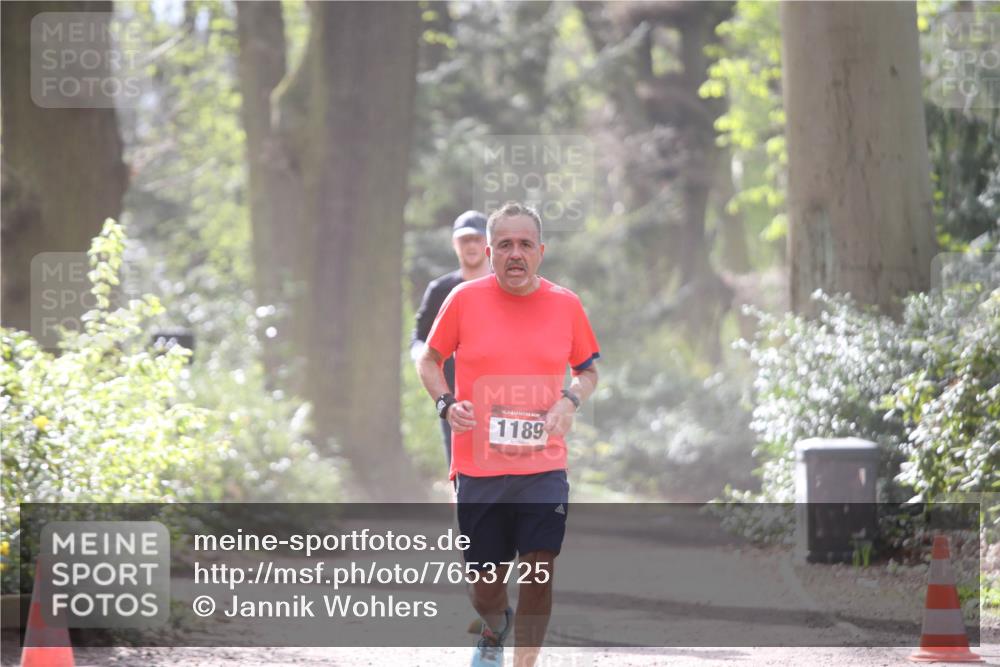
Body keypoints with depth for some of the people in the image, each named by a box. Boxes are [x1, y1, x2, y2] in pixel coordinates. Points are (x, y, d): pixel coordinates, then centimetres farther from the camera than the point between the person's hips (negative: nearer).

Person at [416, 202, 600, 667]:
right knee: (483, 583, 7)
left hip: (543, 467, 0)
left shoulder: (566, 305, 3)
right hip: (477, 468, 0)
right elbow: (429, 360, 12)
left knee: (538, 573, -13)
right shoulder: (464, 300, -1)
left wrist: (570, 400, -6)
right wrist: (445, 402, -8)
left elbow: (588, 371, 16)